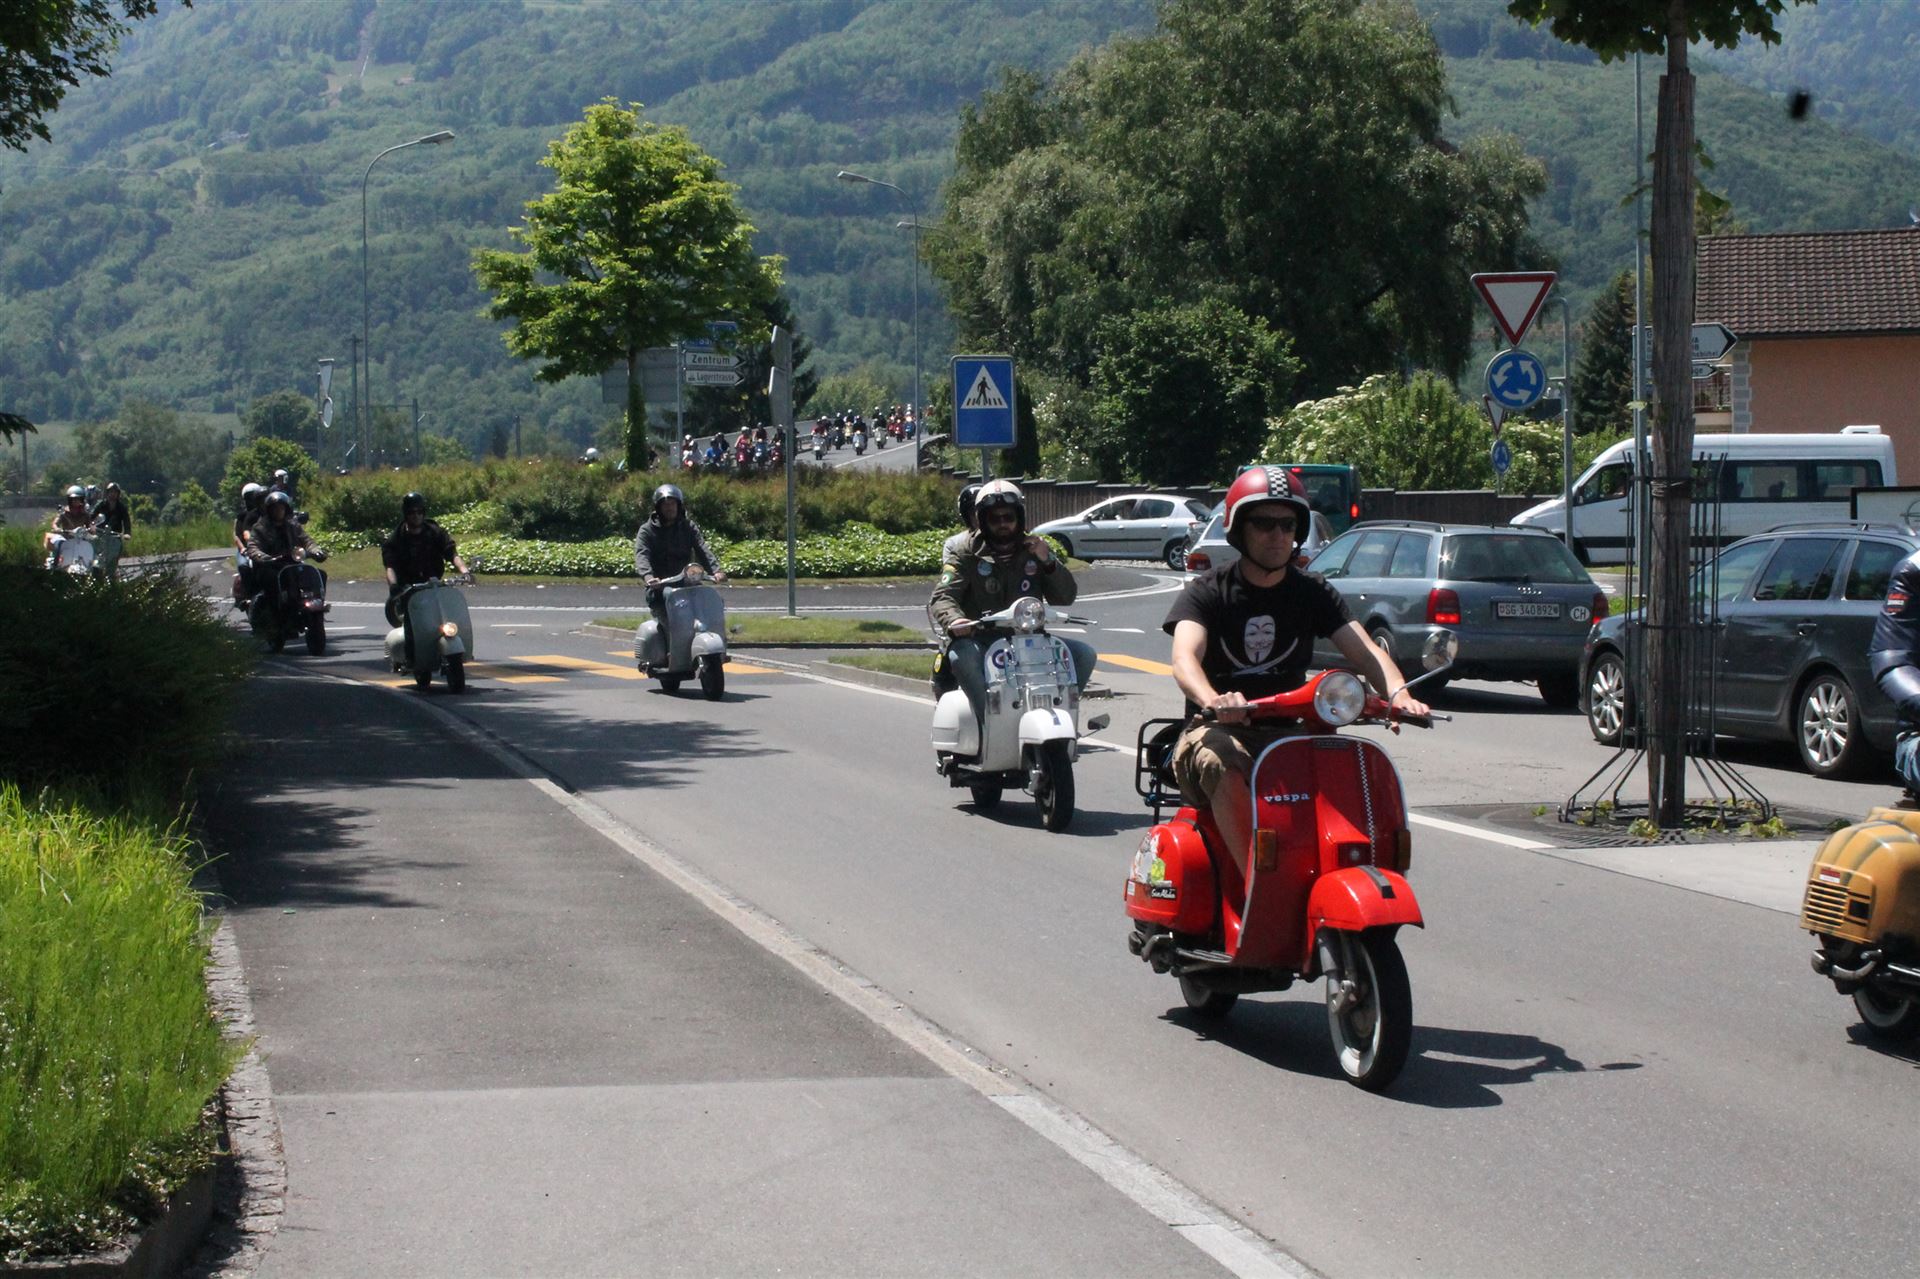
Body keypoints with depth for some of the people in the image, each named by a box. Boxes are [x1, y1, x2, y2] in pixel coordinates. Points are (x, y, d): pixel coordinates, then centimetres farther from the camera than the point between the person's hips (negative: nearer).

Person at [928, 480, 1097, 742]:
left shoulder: (1034, 550, 13)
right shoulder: (969, 553, 4)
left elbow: (1066, 597, 6)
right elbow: (942, 596, -9)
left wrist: (1049, 562, -11)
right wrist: (954, 621, -32)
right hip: (981, 639, -3)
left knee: (1083, 654, -14)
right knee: (961, 655, -37)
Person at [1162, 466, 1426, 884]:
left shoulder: (1312, 593, 11)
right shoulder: (1207, 592, 1)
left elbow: (1364, 651, -3)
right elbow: (1185, 656, -18)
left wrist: (1398, 693, -26)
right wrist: (1213, 701, -42)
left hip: (1288, 734, 3)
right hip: (1219, 730, -3)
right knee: (1221, 763, -37)